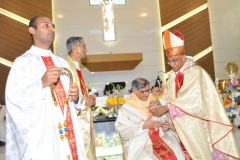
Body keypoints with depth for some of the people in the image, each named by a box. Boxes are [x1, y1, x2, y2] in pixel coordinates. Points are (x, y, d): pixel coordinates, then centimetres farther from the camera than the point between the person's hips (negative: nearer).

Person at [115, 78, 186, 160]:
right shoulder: (126, 108, 1)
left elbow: (165, 117, 14)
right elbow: (122, 130, -6)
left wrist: (166, 124, -10)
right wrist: (144, 126, -14)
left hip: (161, 136, 3)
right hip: (141, 141, -3)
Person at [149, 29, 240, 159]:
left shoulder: (195, 72, -17)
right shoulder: (174, 74, 5)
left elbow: (190, 98, -26)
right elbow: (169, 93, 4)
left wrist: (166, 108, -29)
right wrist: (157, 103, -14)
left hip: (196, 119, -6)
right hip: (183, 120, 6)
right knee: (190, 150, 14)